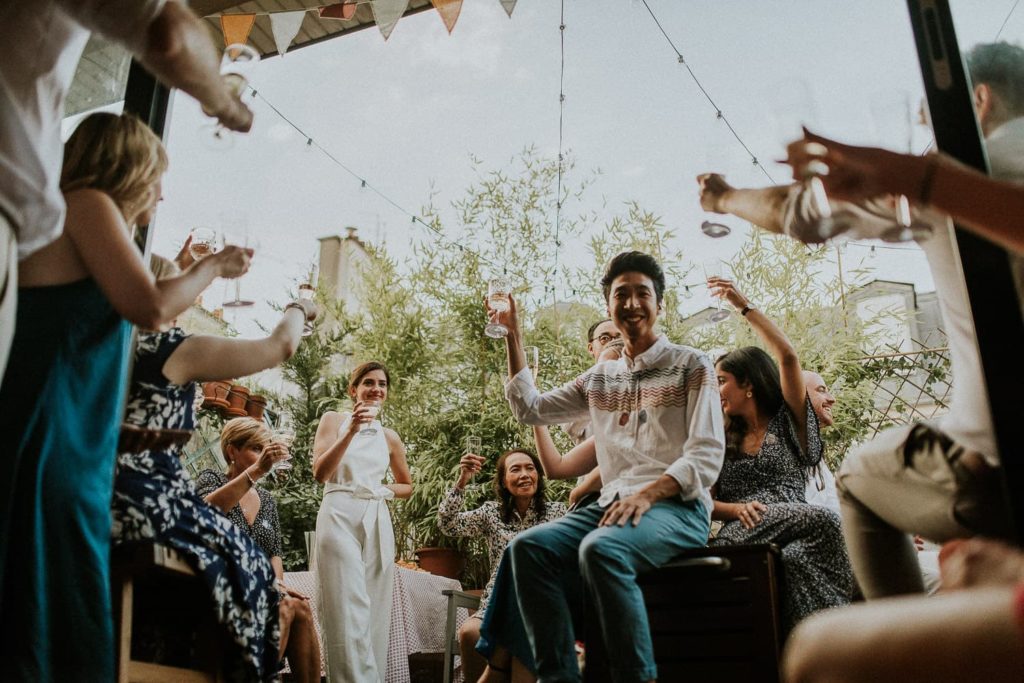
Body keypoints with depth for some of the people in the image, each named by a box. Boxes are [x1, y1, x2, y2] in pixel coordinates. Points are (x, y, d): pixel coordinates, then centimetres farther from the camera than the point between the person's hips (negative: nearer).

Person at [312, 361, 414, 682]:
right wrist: (352, 430, -16)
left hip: (377, 522, 4)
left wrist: (386, 490, 3)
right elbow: (320, 472, -7)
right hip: (340, 518, -4)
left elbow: (407, 485, 25)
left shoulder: (390, 437, 15)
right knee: (350, 612, -13)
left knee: (375, 613, 3)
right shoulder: (334, 420, 6)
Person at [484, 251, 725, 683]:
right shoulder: (599, 378, 21)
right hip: (613, 503, 5)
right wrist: (513, 334, 18)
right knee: (529, 546, -20)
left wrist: (648, 493, -22)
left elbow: (707, 455, -5)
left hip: (677, 506, -5)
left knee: (600, 549, -35)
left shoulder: (691, 366, 5)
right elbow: (531, 410, 22)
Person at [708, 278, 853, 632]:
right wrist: (738, 509, -8)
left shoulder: (789, 424, 16)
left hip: (792, 533, 0)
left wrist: (744, 306, 4)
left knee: (796, 559, -40)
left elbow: (788, 357, 0)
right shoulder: (724, 441, 26)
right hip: (742, 536, 0)